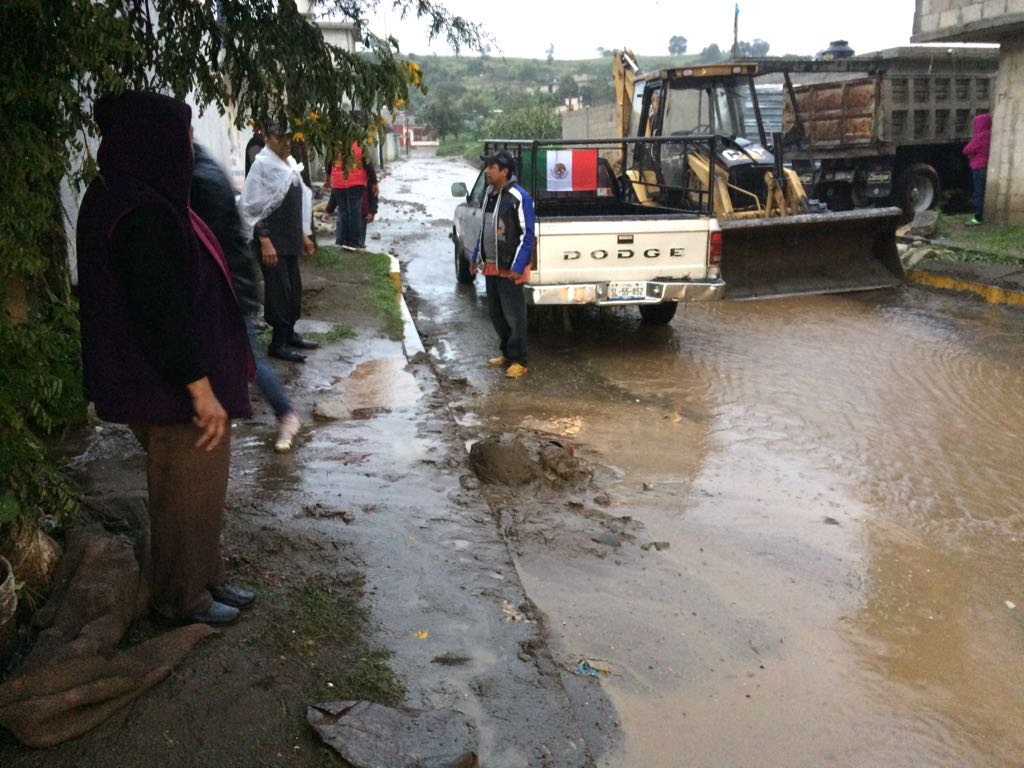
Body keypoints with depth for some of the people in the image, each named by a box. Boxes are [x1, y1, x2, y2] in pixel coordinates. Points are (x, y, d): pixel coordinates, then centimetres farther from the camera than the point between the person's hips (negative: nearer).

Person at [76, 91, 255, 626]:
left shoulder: (130, 198, 8)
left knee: (198, 488, 21)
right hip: (173, 385, -10)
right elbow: (163, 312, -27)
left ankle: (205, 579, 36)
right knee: (187, 493, 6)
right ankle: (181, 598, 24)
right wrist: (201, 388, -23)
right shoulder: (142, 215, -24)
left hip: (166, 379, 10)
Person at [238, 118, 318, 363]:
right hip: (272, 241, -8)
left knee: (294, 288, 13)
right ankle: (278, 343, 4)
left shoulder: (291, 163, 11)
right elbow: (252, 207, -16)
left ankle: (289, 334, 26)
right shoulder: (262, 165, -13)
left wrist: (304, 234, 16)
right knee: (278, 290, -4)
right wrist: (265, 242, -20)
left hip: (290, 239, 8)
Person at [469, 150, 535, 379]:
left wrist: (518, 266, -19)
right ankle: (507, 352, 29)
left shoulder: (519, 197, -15)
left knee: (514, 315, -1)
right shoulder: (489, 194, 10)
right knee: (496, 313, 15)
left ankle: (518, 360, 7)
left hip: (510, 268, -8)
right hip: (491, 266, 8)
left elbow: (527, 234, -16)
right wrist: (476, 256, 18)